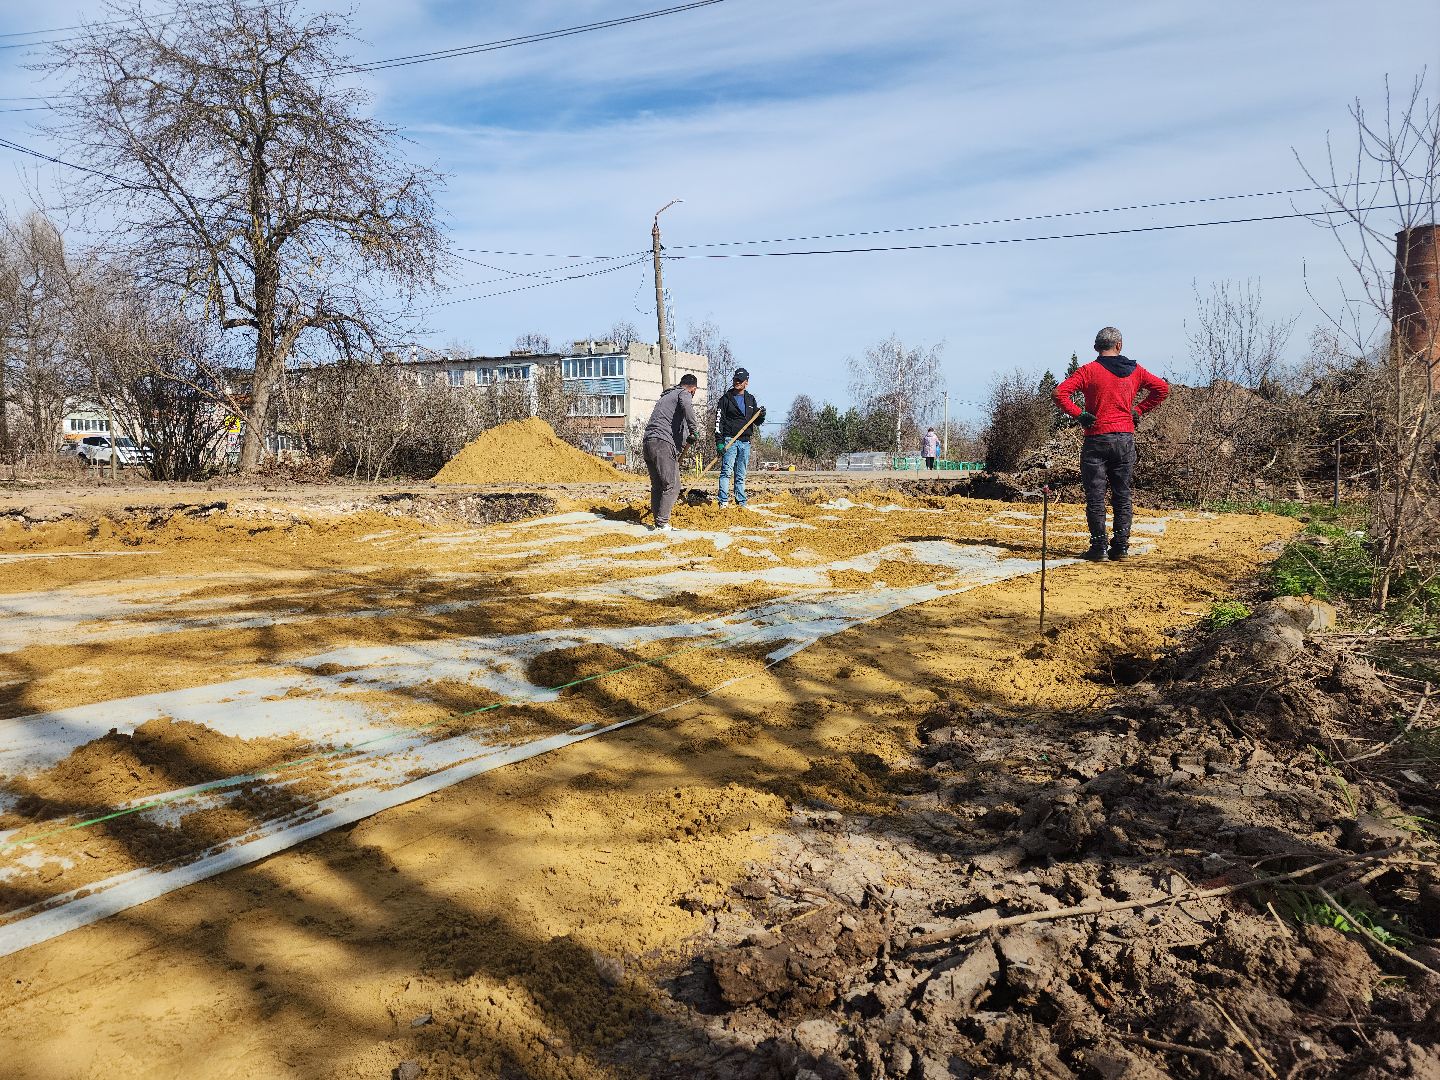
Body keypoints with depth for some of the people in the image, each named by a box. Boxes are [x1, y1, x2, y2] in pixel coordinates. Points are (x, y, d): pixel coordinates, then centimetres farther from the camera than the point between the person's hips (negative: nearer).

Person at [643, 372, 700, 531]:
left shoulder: (665, 396, 31)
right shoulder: (684, 394, 4)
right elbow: (687, 406, -21)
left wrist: (685, 439, 36)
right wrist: (694, 432, -17)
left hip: (647, 443, 9)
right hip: (664, 444, -9)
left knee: (657, 486, 12)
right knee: (672, 486, -7)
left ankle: (658, 522, 13)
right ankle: (662, 523, -10)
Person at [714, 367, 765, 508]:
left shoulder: (751, 399, 17)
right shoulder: (726, 399, 3)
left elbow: (757, 422, 19)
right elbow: (719, 421, -4)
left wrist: (761, 416, -5)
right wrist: (719, 442, -14)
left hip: (745, 442, 5)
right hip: (730, 440, -4)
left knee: (741, 475, 8)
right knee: (726, 471, -13)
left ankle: (741, 502, 11)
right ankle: (723, 502, -15)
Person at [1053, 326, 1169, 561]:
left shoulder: (1089, 370, -5)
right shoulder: (1134, 370, 7)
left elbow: (1060, 393, -15)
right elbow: (1162, 387, 9)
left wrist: (1079, 414, -7)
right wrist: (1138, 410, 9)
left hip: (1096, 439, -3)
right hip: (1126, 438, 4)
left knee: (1095, 495, 2)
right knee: (1122, 494, 11)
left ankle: (1099, 547, 0)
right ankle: (1121, 546, 10)